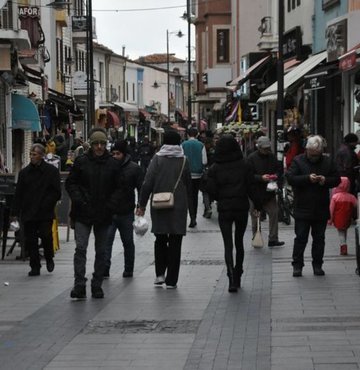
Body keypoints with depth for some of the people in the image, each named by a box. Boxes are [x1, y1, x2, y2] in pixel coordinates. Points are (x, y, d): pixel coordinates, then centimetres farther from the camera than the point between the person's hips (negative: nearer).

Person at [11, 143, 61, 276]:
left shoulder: (51, 171, 0)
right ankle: (35, 267, 12)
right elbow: (18, 194, 9)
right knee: (30, 240, 1)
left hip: (45, 214, -3)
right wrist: (15, 213, 3)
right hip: (28, 213, 3)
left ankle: (49, 258, 17)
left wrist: (46, 204, -12)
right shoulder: (24, 172, 9)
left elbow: (57, 193, 0)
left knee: (46, 235, -12)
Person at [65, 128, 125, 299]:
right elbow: (70, 183, 4)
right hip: (83, 214, -2)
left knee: (101, 251, 8)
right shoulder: (81, 162, 0)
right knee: (80, 248, -12)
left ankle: (97, 285, 17)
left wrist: (111, 204, -7)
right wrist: (79, 200, -11)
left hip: (103, 214, 2)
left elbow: (119, 187, 7)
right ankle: (79, 285, -13)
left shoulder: (112, 164, 3)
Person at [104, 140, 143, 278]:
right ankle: (104, 269, -10)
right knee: (106, 240, -10)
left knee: (128, 242, 12)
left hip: (127, 212, 0)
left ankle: (128, 270, 23)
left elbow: (141, 188, -1)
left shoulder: (134, 168, -2)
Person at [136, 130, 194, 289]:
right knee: (175, 242, 4)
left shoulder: (157, 158, -3)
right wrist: (190, 209, 13)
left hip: (159, 206, 0)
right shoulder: (184, 160, 2)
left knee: (160, 240, 16)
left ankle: (160, 274, 5)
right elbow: (188, 186, 6)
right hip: (179, 207, 0)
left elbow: (147, 183, -8)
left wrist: (142, 205, -2)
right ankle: (171, 280, 3)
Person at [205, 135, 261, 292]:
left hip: (224, 209, -1)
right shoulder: (244, 166, -4)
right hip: (241, 208, 1)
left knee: (228, 244, -2)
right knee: (239, 242, 16)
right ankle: (237, 277, 23)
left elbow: (211, 189, -6)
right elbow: (251, 187, -5)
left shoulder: (214, 168, -5)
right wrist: (257, 204, 7)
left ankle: (232, 278, -19)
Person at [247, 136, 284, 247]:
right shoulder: (252, 158, -7)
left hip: (269, 192, 4)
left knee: (274, 213, -2)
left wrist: (275, 176, -5)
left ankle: (273, 239, 3)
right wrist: (261, 178, -23)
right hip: (256, 193, -4)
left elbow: (278, 170, 17)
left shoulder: (272, 157, 8)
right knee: (255, 217, 4)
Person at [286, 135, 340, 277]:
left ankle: (317, 265, 17)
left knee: (319, 238, 9)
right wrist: (308, 178, -21)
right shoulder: (298, 161, -1)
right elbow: (290, 178, -10)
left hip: (321, 209, 3)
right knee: (301, 238, -1)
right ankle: (297, 265, 7)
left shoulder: (328, 162, 8)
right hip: (302, 208, -3)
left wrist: (325, 180, -12)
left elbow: (337, 179, 9)